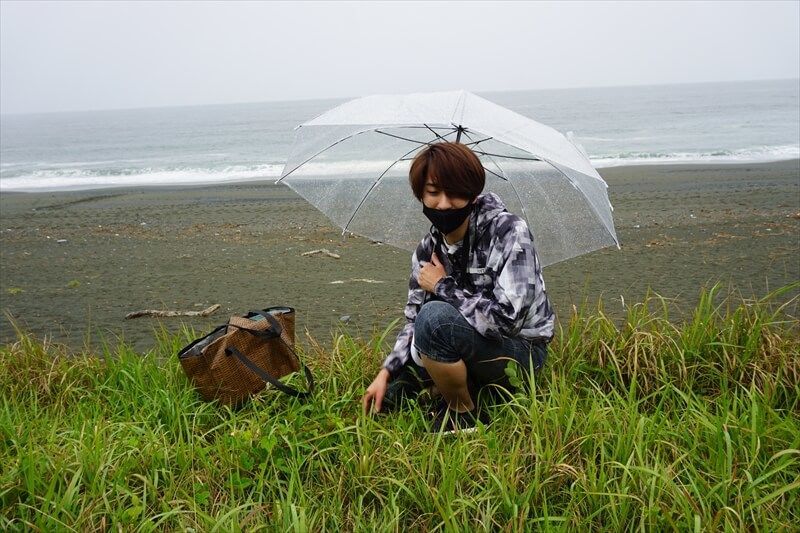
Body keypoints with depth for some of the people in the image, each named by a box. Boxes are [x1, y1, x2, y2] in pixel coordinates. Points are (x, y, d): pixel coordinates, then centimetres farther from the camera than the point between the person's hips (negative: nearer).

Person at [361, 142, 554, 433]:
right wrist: (386, 372, -10)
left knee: (435, 317, -32)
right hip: (471, 345, 7)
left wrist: (443, 287, -21)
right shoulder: (427, 250, -4)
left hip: (521, 351, -6)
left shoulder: (508, 232, -23)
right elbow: (414, 320, 2)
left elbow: (505, 319, -32)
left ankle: (464, 415, -11)